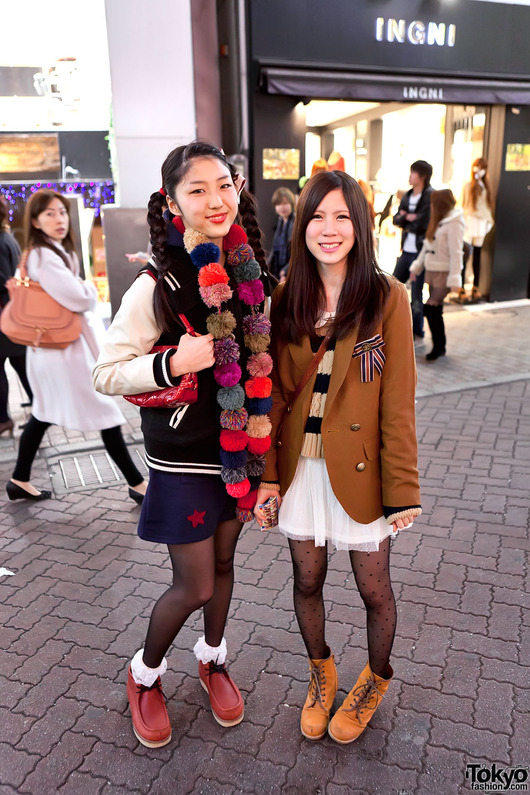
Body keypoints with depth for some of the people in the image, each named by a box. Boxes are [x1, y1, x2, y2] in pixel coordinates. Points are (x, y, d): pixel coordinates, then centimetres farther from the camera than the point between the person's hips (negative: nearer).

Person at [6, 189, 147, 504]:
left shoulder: (50, 253, 11)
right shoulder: (45, 258, -20)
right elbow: (80, 300, -23)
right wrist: (90, 288, -3)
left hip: (50, 346, 10)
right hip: (64, 347, -10)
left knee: (45, 415, 19)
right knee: (106, 414, -3)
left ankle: (20, 480, 29)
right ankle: (137, 484, 6)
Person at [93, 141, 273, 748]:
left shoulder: (250, 272, -1)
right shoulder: (157, 287, -18)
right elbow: (106, 374, -13)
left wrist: (264, 443, 9)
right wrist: (171, 365, -29)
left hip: (242, 446, 5)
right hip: (184, 459, -5)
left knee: (222, 561, 21)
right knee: (195, 586, 6)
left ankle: (211, 658, 47)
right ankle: (145, 674, 37)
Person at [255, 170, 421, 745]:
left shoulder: (387, 297, -9)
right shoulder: (286, 299, 1)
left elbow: (398, 402, -9)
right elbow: (274, 393, 3)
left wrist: (402, 488, -11)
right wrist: (266, 473, -1)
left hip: (359, 468, -3)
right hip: (299, 465, 3)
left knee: (373, 588, 13)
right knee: (307, 580, 17)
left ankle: (376, 678, 43)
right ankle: (320, 672, 46)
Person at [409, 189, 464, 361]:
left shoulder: (454, 224, -13)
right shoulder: (437, 221, 13)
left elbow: (456, 253, -18)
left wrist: (454, 280, -23)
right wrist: (417, 267, 17)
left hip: (444, 274, -8)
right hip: (432, 271, 8)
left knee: (431, 308, -14)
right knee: (435, 311, 10)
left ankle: (438, 347, -3)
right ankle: (440, 347, 19)